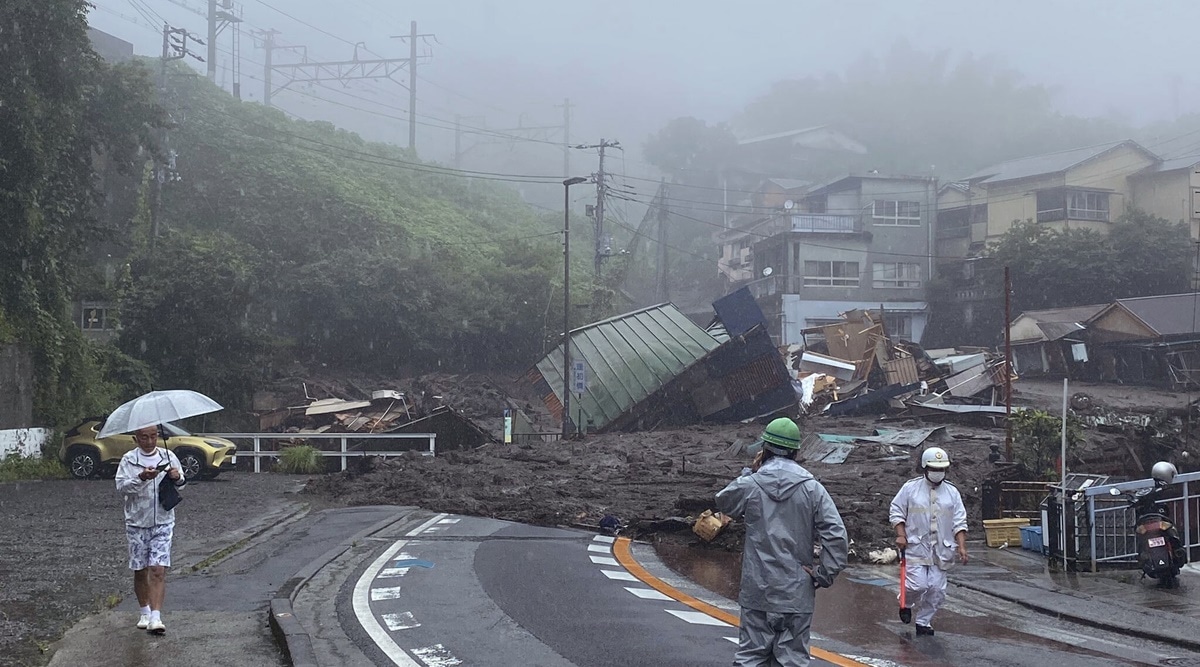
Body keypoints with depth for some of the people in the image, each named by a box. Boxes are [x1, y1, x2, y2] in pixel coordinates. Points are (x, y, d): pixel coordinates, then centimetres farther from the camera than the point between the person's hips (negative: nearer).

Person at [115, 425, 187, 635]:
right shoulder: (129, 460, 0)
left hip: (163, 521, 0)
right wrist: (141, 478, -27)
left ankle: (156, 617, -16)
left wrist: (177, 478, -11)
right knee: (140, 571, 8)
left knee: (158, 570, -11)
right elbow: (121, 485, -11)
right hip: (136, 522, 0)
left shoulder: (168, 456, 4)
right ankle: (145, 612, 26)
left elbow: (181, 482, 12)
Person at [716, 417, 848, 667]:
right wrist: (824, 575, -1)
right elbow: (836, 536, -9)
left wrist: (748, 472, 18)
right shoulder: (812, 489, -4)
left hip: (757, 591, 0)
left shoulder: (750, 485, -4)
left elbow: (723, 502, 18)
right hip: (797, 593, 0)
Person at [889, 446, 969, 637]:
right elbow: (896, 512, 4)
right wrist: (901, 535, -9)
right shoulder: (910, 488, 0)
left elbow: (959, 523, 8)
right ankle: (905, 602, 20)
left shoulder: (952, 492, 8)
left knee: (936, 590, 2)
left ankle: (924, 622, 18)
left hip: (941, 551, 3)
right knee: (917, 585, -12)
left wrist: (961, 546, -3)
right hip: (916, 547, -3)